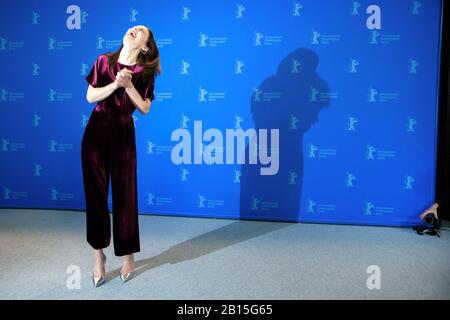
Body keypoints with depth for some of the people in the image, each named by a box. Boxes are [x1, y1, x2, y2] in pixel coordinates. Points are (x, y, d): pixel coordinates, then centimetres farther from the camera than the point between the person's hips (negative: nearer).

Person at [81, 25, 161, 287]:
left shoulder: (144, 72, 1)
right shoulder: (104, 61, 4)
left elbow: (144, 108, -3)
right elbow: (90, 97, 0)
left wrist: (128, 85, -15)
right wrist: (115, 84, -14)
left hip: (123, 135, -1)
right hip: (96, 132, 1)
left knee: (124, 194, 3)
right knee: (95, 193, 3)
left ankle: (128, 255, 19)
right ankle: (98, 253, 18)